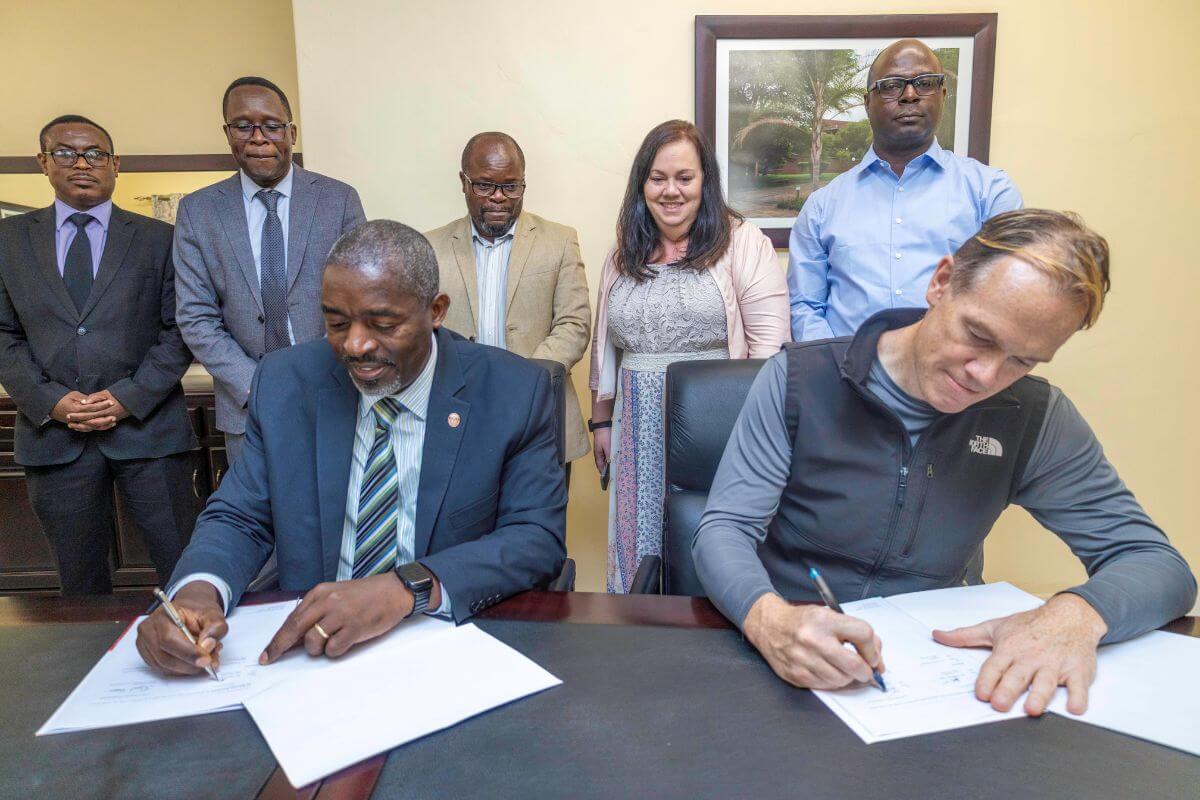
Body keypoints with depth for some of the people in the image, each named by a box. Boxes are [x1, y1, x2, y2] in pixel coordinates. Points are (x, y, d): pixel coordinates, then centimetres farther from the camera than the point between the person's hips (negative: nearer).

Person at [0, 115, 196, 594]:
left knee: (184, 571, 1)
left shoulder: (158, 239, 5)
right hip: (52, 433, 2)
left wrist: (130, 398, -10)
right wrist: (48, 401, -7)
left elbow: (178, 330, 1)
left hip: (147, 425, -2)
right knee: (80, 582, 13)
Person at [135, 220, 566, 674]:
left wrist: (409, 588, -27)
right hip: (306, 645, 3)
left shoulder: (515, 393, -9)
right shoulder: (283, 384, -1)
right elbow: (239, 518, 3)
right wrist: (197, 590, -20)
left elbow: (540, 537, -12)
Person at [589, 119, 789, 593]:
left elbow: (769, 339, -8)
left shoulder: (742, 243, -3)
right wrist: (602, 421, 15)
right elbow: (605, 344, 16)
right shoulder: (624, 255, 13)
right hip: (638, 424, 5)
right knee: (640, 540, 12)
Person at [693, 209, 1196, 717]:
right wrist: (770, 620, -33)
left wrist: (1077, 614, -22)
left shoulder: (1036, 419, -1)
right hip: (789, 672, -2)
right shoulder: (799, 379, -9)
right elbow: (724, 529, -12)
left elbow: (1159, 565, 1)